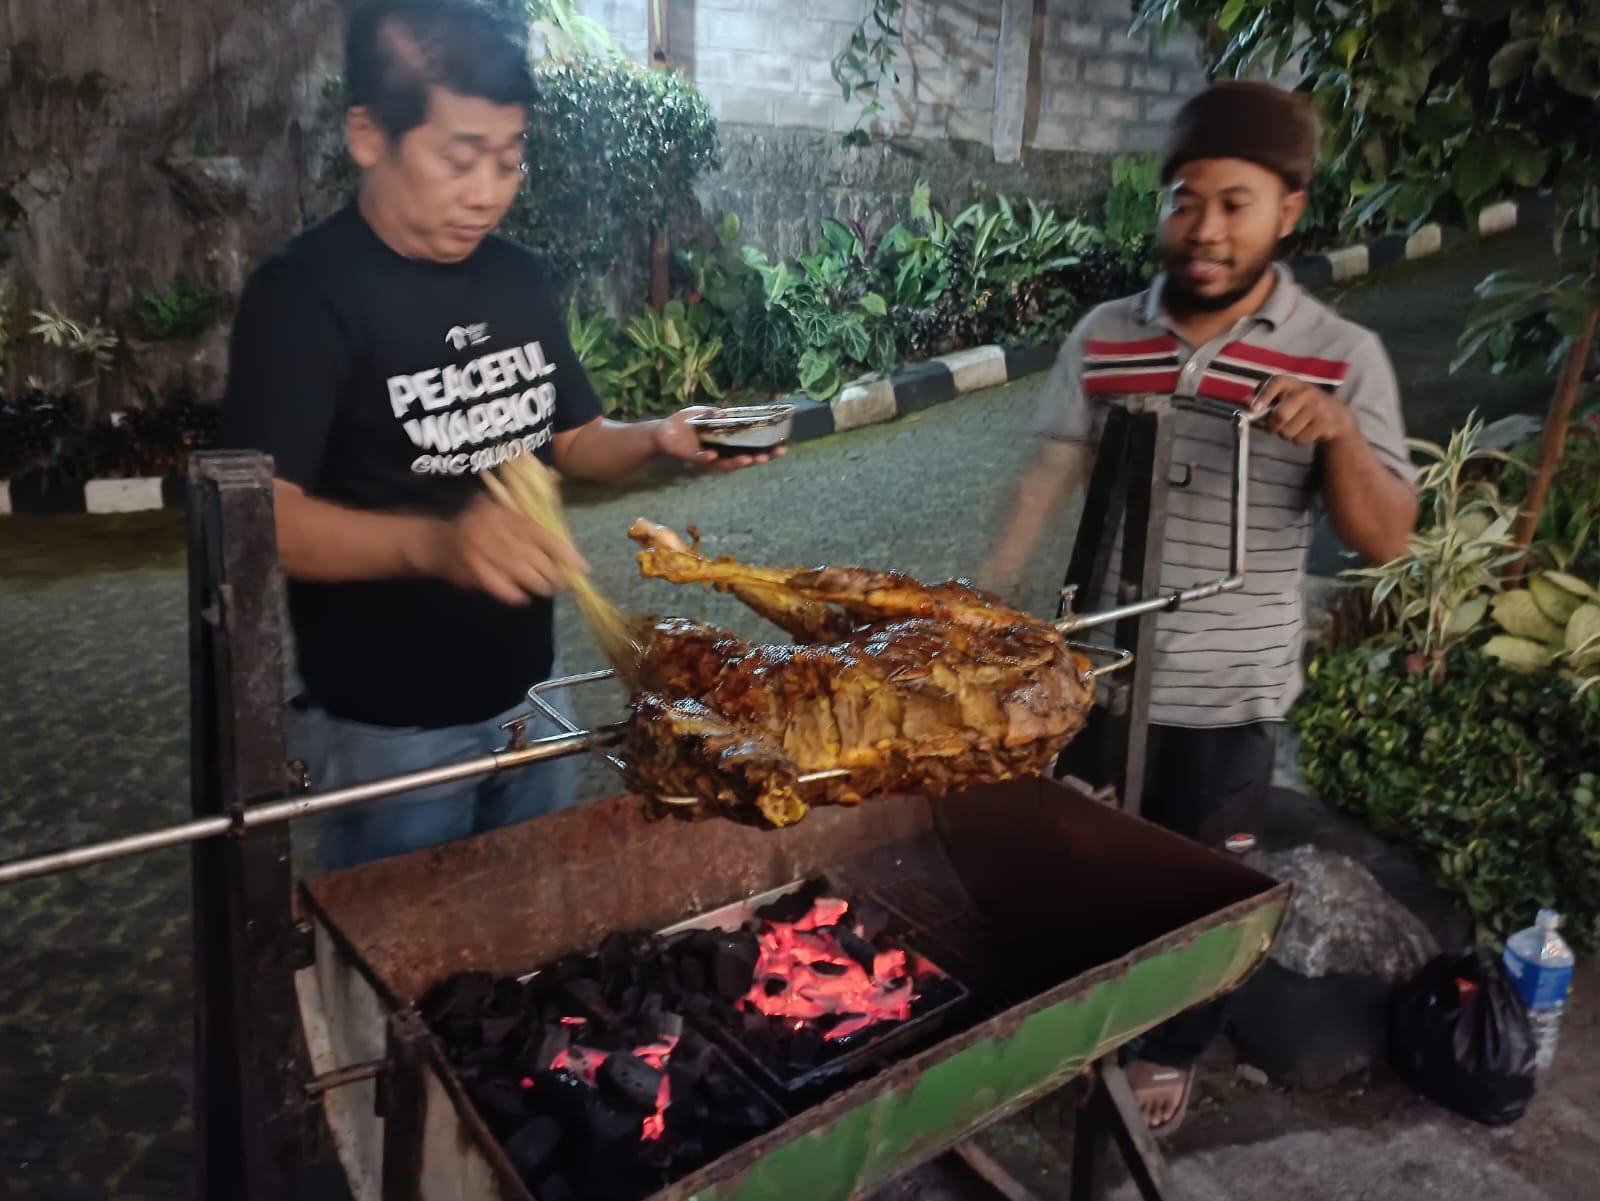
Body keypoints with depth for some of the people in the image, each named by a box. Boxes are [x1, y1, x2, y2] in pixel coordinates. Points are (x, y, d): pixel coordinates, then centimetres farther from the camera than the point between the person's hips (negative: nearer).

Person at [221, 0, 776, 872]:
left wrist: (657, 440, -9)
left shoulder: (518, 278, 2)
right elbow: (262, 517, -27)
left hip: (527, 696, 6)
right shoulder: (304, 294, -18)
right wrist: (434, 543, -45)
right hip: (387, 729, -6)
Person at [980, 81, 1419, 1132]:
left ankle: (1172, 1050, 45)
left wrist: (1341, 433, -30)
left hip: (1228, 695, -2)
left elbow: (1384, 542, -12)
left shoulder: (1342, 358, -10)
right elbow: (1048, 481, -3)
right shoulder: (1103, 338, -4)